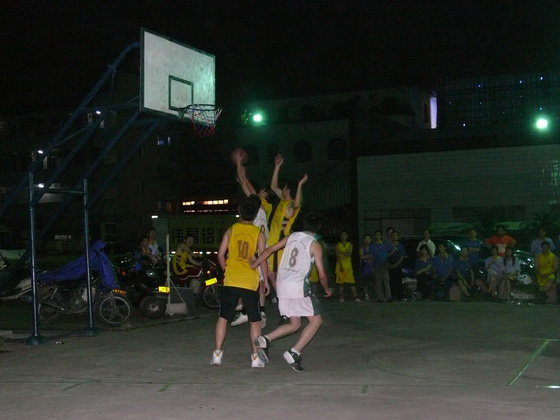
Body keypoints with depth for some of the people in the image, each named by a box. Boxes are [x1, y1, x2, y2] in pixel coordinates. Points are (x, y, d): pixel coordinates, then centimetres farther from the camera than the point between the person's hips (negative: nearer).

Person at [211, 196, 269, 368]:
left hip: (230, 280, 1)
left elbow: (220, 254, 3)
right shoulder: (259, 233, -2)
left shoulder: (231, 230, 3)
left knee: (223, 317, 10)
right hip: (250, 282, -1)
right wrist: (265, 280, 6)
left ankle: (217, 354, 9)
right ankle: (255, 357, 8)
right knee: (254, 321, 9)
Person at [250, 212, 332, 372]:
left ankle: (265, 340, -1)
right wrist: (327, 289, 16)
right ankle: (294, 353, -7)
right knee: (316, 321, 5)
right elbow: (322, 274, -2)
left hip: (282, 285, 7)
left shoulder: (291, 237, 13)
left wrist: (253, 265, 20)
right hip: (299, 286, -6)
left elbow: (269, 250, 10)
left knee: (294, 324, 17)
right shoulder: (314, 245, -3)